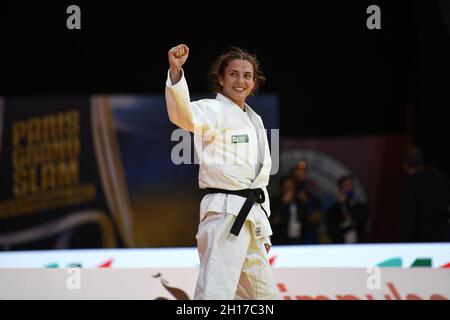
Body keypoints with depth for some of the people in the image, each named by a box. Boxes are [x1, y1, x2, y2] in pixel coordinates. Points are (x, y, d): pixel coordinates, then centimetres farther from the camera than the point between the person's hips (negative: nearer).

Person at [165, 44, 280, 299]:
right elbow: (184, 114, -30)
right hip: (225, 213, -9)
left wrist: (264, 229, 23)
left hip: (252, 214, 9)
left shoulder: (255, 120, 19)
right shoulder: (214, 110, -6)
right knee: (216, 294, -20)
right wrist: (175, 72, -48)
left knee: (266, 293, 17)